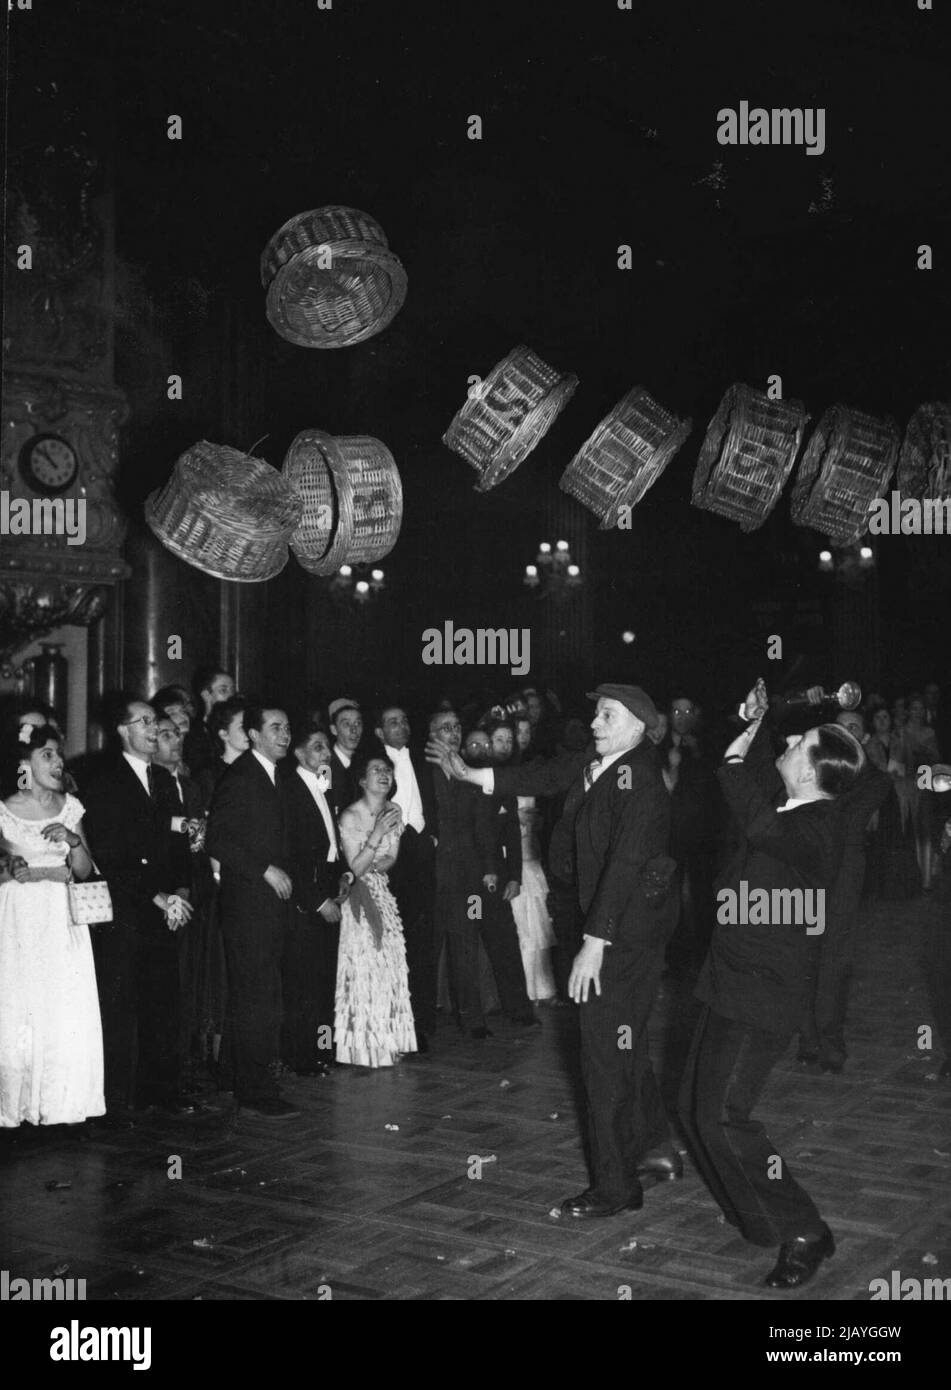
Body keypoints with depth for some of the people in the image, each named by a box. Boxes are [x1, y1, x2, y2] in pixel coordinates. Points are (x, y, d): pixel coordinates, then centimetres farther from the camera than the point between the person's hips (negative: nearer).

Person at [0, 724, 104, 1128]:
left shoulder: (70, 807, 9)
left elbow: (84, 871, 7)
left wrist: (73, 840, -10)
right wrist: (54, 871, -10)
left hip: (63, 921, 3)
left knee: (69, 1014, -2)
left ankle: (64, 1102, 7)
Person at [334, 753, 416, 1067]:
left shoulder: (393, 812, 4)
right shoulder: (350, 817, -13)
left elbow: (391, 859, 9)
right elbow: (356, 868, -14)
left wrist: (371, 866, -11)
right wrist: (377, 833, -24)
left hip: (384, 897, 6)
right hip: (360, 898, -6)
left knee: (390, 966, 3)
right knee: (364, 967, -5)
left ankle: (388, 1040, 11)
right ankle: (364, 1046, 4)